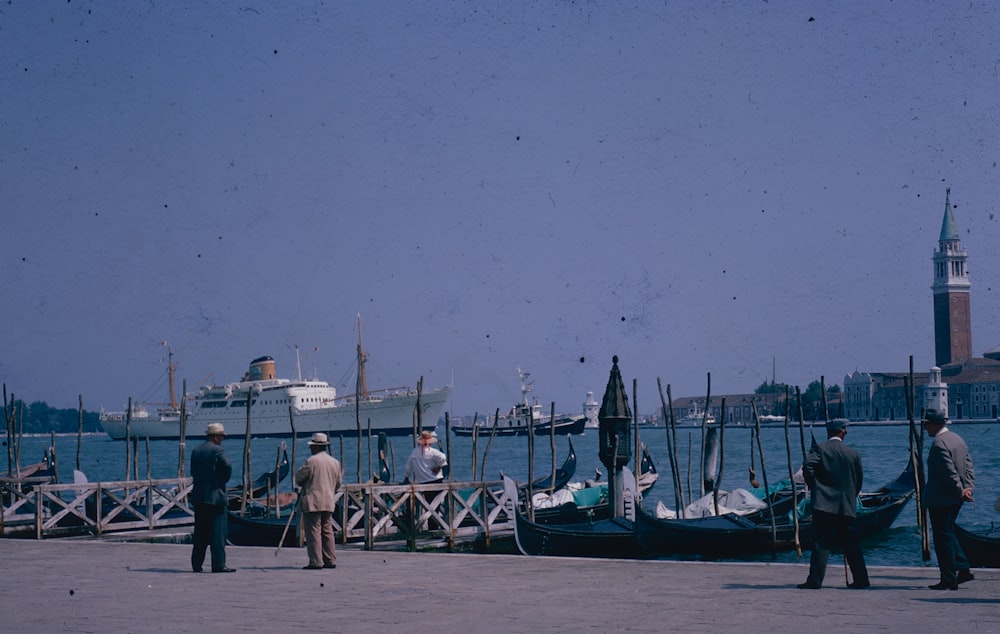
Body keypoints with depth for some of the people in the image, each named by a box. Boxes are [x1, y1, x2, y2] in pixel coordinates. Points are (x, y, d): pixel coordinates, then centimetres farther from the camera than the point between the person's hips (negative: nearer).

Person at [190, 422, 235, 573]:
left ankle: (196, 564, 14)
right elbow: (227, 466, -23)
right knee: (218, 531, -4)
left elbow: (193, 471, 15)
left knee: (200, 532, 12)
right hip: (214, 496, -7)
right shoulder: (217, 450, -10)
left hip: (198, 497, 7)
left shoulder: (196, 451, 13)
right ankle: (219, 564, -6)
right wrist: (224, 480, -6)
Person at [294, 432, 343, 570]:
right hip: (329, 502, 7)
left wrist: (305, 485, 17)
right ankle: (330, 560, 13)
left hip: (312, 502, -7)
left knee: (313, 531, -4)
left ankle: (316, 562, -7)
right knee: (327, 531, 12)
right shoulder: (335, 462, 8)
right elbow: (338, 483, 14)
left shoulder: (311, 461, -12)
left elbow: (298, 478, -3)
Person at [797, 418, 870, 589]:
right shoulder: (853, 454, 7)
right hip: (847, 506, 3)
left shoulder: (820, 449, -3)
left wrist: (814, 487, -1)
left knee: (821, 544, -4)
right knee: (850, 545, 12)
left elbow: (807, 467, -16)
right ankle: (861, 580, 14)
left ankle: (815, 580, -8)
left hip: (824, 504, -3)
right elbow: (859, 479, 11)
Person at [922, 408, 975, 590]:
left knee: (943, 536, -1)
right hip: (955, 499, 10)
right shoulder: (958, 439, 11)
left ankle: (949, 580, 3)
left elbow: (949, 472, -23)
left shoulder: (939, 444, -20)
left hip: (940, 499, -10)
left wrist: (960, 492, -13)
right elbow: (968, 465, 12)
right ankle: (963, 569, 18)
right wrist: (968, 487, 5)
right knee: (948, 533, 21)